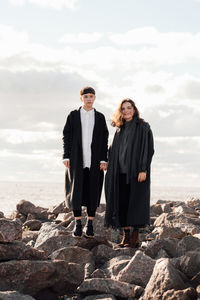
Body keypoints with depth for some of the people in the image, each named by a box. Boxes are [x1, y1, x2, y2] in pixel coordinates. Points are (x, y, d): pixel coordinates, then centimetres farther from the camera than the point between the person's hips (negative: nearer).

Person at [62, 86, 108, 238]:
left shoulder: (100, 117, 9)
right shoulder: (73, 116, 7)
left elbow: (104, 139, 7)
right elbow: (66, 137, 5)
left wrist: (103, 159, -2)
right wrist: (66, 157, -3)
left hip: (94, 161, 1)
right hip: (76, 160, -1)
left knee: (93, 191, 2)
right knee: (76, 191, -3)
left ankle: (90, 225, 10)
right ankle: (78, 225, 4)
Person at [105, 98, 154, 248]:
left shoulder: (143, 127, -4)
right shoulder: (120, 130, 15)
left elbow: (148, 148, -10)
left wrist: (143, 169, -18)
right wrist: (111, 171, 9)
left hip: (136, 171, -6)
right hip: (120, 172, 6)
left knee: (135, 201, -5)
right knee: (122, 203, 4)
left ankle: (136, 236, -1)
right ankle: (126, 235, 9)